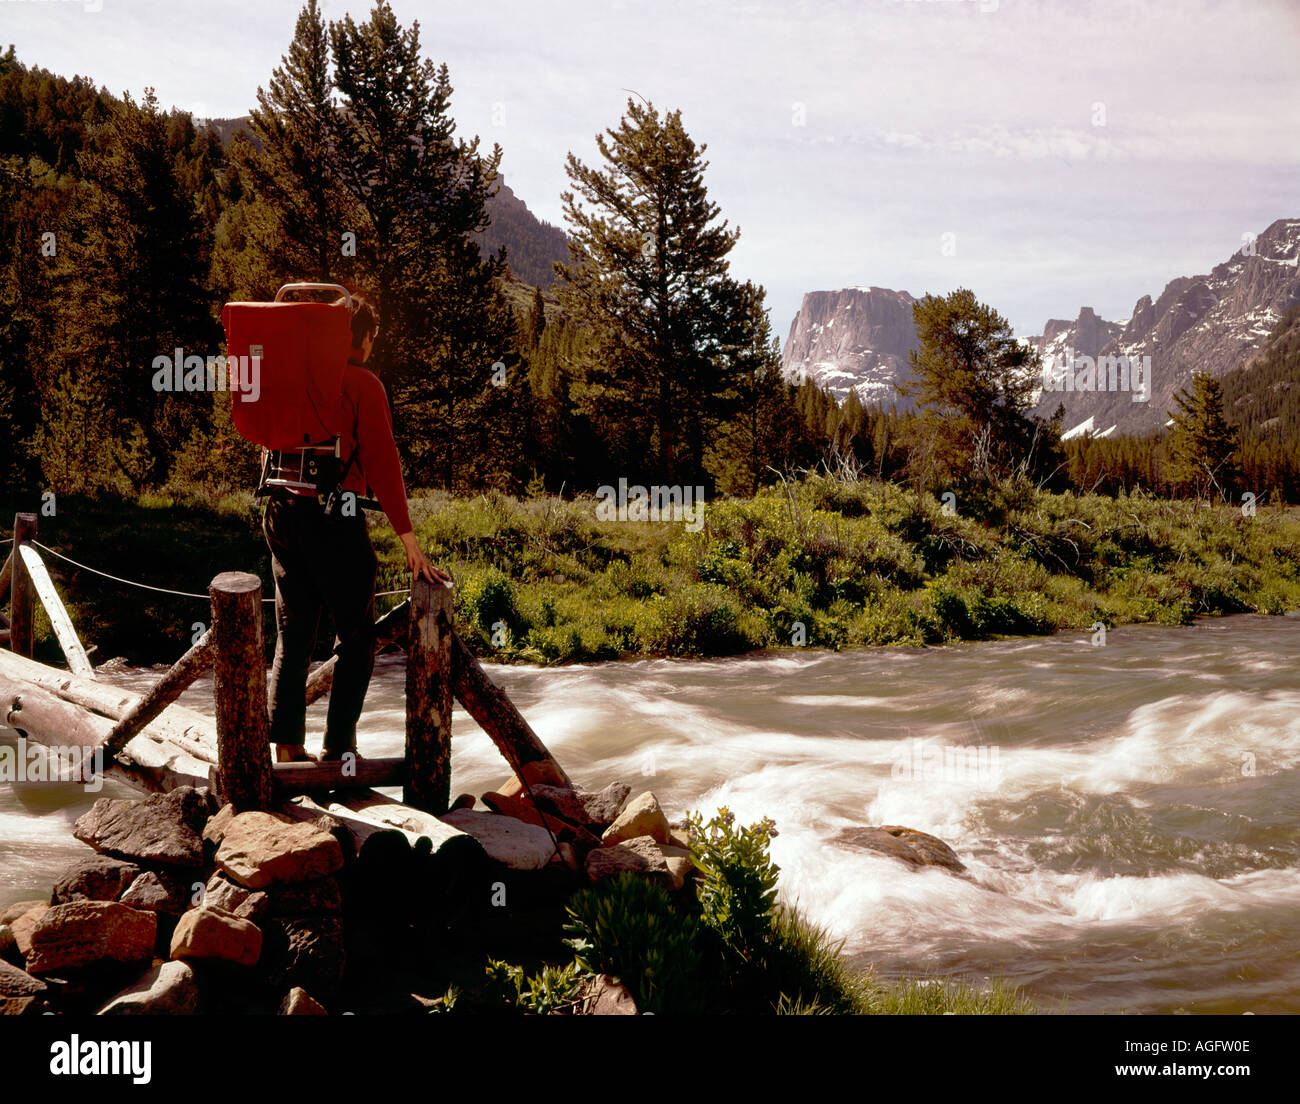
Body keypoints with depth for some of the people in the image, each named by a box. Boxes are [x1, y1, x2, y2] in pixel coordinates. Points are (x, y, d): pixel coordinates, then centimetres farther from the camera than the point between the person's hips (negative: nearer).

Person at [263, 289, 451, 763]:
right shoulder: (362, 384, -7)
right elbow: (381, 462, -13)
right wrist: (408, 540, -13)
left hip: (284, 511, 6)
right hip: (333, 516, -6)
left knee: (293, 635, 13)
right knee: (356, 636, 5)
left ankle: (287, 745, 12)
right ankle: (338, 747, 2)